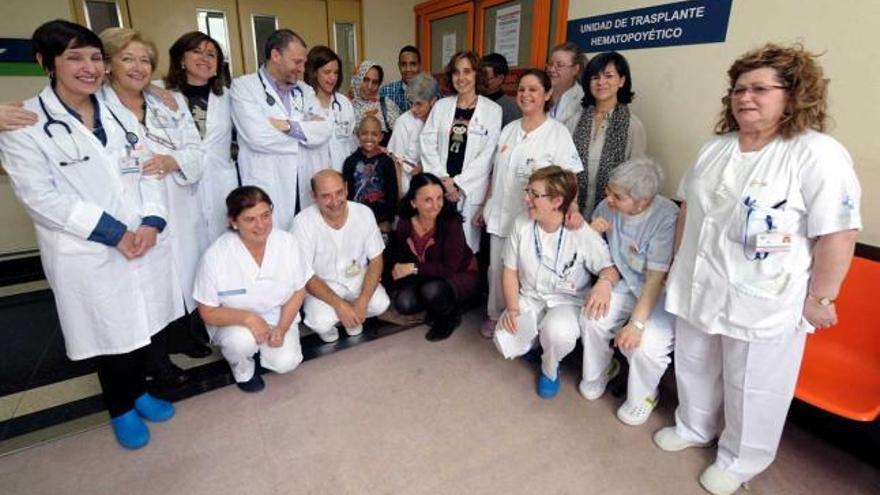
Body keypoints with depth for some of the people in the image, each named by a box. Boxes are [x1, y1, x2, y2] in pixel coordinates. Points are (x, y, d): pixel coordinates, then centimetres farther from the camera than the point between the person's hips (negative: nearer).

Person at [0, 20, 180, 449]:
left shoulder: (120, 115, 9)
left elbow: (149, 172, 4)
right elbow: (41, 196, -12)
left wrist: (151, 222, -12)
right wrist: (114, 233, -18)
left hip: (143, 243, 4)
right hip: (88, 255, -4)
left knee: (140, 324, 15)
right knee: (109, 334, 10)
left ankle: (139, 392, 39)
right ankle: (120, 408, 33)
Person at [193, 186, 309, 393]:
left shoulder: (288, 242, -18)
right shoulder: (215, 256, -24)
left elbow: (298, 292, -5)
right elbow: (208, 312, -14)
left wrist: (281, 329, -18)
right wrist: (248, 318, -32)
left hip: (278, 317, 2)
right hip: (233, 322, -1)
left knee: (286, 363, -18)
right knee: (242, 340, -33)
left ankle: (259, 347, 17)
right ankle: (243, 371, 4)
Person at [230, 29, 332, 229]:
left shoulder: (305, 90, 14)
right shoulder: (243, 86, -1)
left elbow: (325, 130, 0)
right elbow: (257, 137, -16)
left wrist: (289, 126, -13)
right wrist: (305, 131, -4)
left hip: (308, 187, 5)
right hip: (268, 188, -4)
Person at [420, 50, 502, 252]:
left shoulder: (492, 110, 1)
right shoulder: (441, 106, 11)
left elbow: (487, 155, -4)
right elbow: (427, 144, 4)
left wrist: (457, 183, -9)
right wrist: (444, 179, -7)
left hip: (471, 190, -2)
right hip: (439, 187, 3)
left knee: (466, 244, 1)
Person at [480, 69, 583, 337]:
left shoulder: (558, 132, -6)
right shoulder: (508, 129, 10)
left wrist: (573, 210, -24)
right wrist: (486, 205, 15)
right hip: (501, 213, 5)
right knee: (497, 269, 11)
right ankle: (495, 316, 30)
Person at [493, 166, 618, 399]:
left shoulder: (583, 233, -17)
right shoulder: (521, 225, -7)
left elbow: (610, 268, -10)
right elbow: (511, 271, 0)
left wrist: (604, 282, -36)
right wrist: (512, 308, -14)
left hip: (567, 301, -3)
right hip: (529, 298, 3)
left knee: (557, 333, -37)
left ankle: (550, 368, 4)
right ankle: (535, 340, 18)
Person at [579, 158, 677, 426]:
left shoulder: (666, 217, -28)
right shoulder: (608, 205, -10)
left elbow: (656, 278, -27)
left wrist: (636, 323, -31)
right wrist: (589, 230, -16)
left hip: (665, 290, -5)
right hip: (626, 283, 5)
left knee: (647, 342, -26)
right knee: (592, 318, -18)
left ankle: (642, 397, 10)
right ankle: (597, 374, 16)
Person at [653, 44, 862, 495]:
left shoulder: (818, 154, -15)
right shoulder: (717, 148, 7)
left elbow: (838, 234, -17)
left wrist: (820, 298, -15)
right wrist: (678, 262, 13)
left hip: (764, 303, -6)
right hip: (699, 288, 6)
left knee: (751, 389, 13)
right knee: (694, 367, 22)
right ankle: (694, 428, 46)